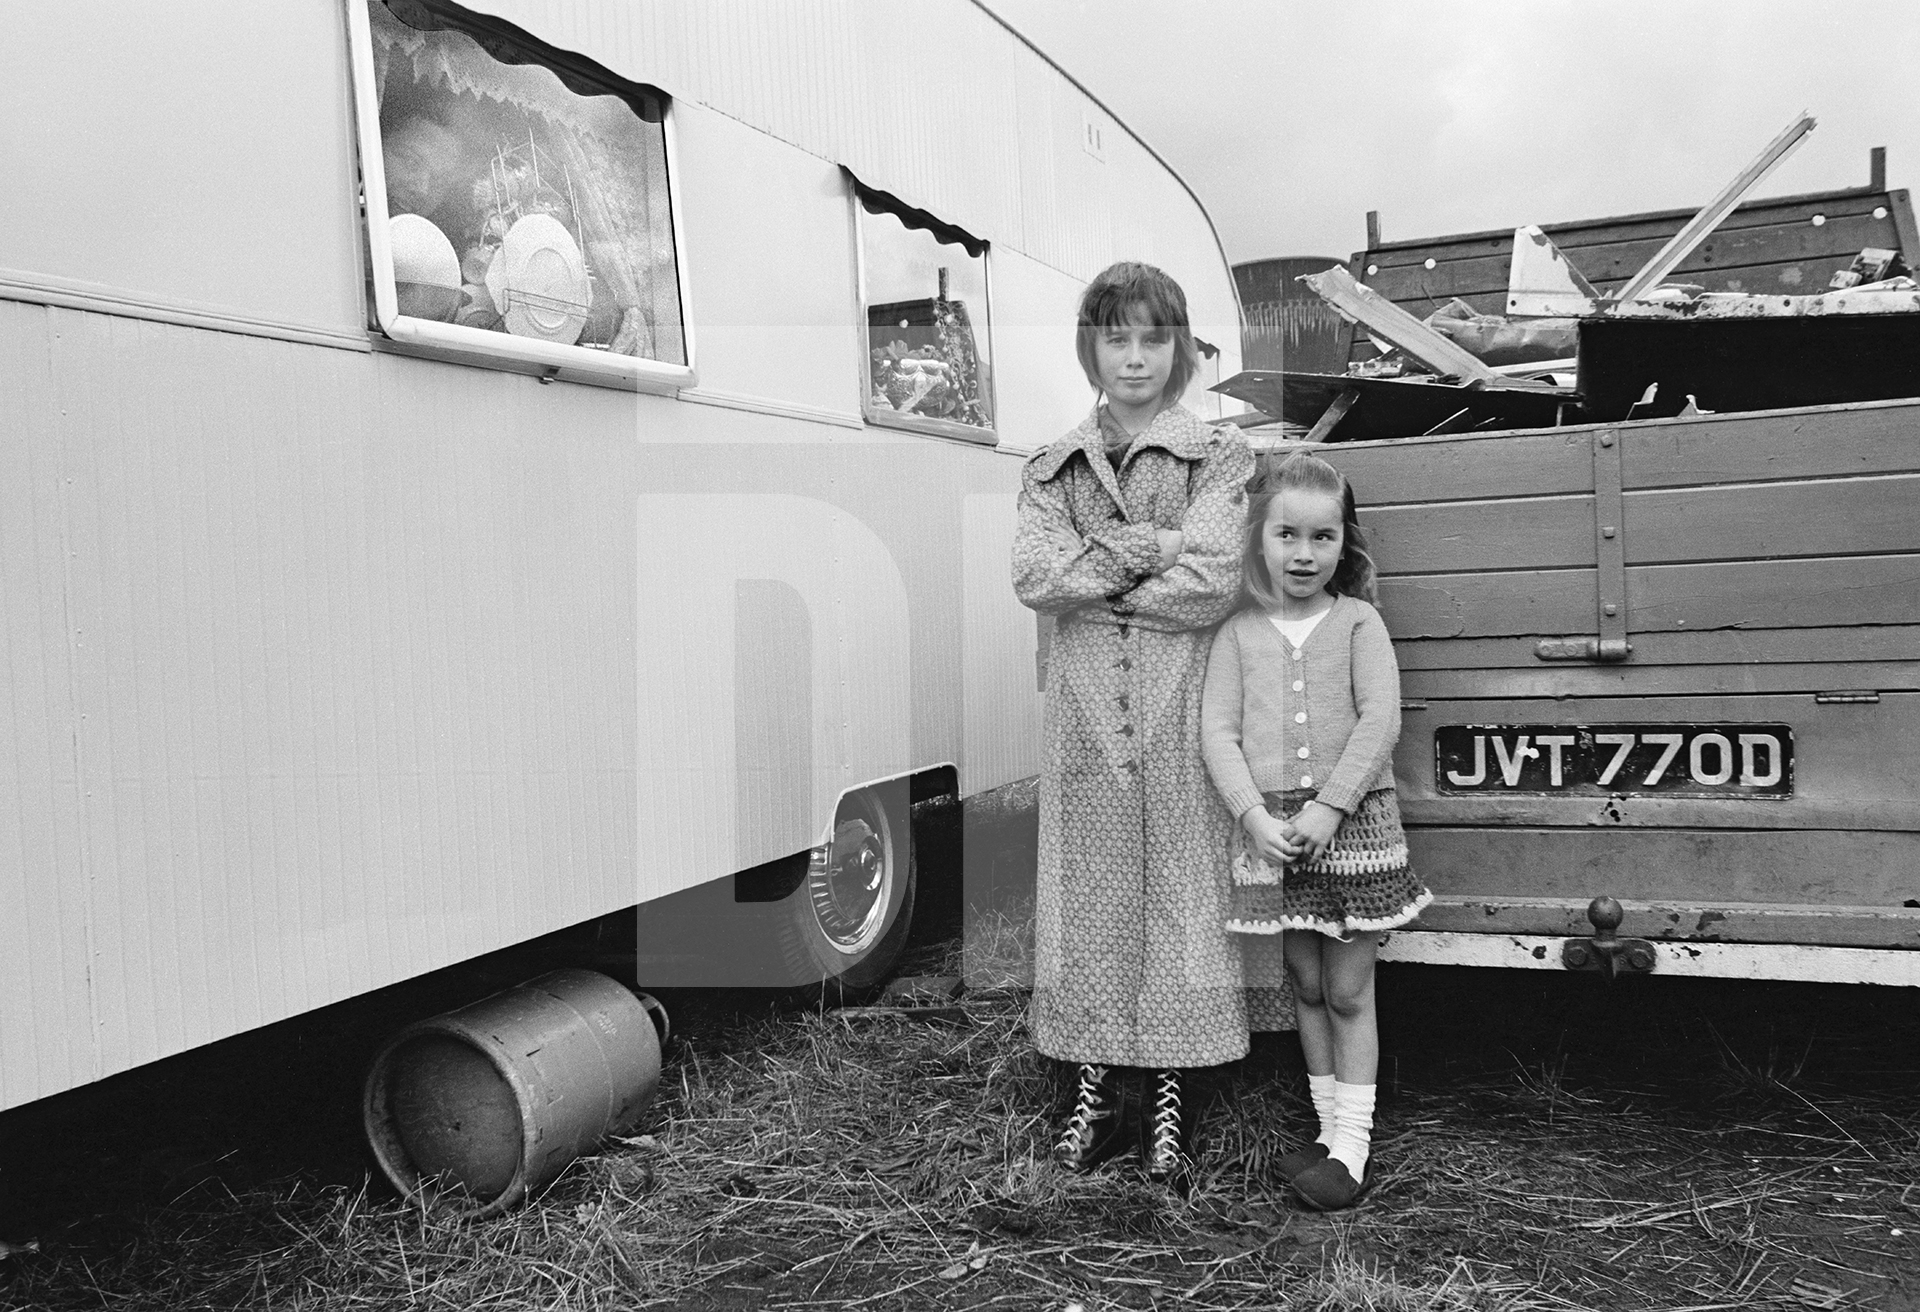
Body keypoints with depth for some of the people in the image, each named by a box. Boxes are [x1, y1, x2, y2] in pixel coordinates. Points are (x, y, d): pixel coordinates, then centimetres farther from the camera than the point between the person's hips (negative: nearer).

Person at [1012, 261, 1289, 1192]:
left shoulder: (1219, 457, 5)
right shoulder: (1055, 469, 13)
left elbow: (1215, 581, -10)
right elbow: (1032, 575, -3)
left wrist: (1092, 573, -5)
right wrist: (1147, 552, -9)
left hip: (1183, 703, -2)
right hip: (1085, 705, 2)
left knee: (1182, 882, 0)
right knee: (1093, 884, 5)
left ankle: (1171, 1088, 10)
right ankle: (1099, 1077, 16)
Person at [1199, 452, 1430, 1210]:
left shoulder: (1358, 622, 0)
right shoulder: (1239, 634, 4)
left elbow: (1380, 720, -9)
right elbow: (1218, 731, -2)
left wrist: (1328, 806, -17)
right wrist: (1255, 815, -13)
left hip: (1353, 822, -2)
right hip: (1269, 827, 2)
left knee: (1349, 991, 4)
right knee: (1305, 985, 13)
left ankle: (1351, 1147, 12)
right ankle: (1329, 1128, 25)